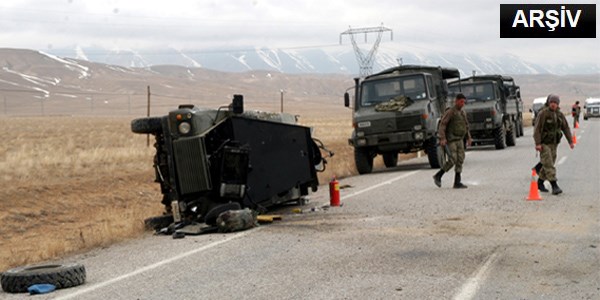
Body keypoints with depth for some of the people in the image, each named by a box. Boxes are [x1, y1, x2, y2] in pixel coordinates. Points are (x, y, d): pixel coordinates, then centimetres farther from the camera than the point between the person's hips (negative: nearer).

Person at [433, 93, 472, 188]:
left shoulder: (462, 113, 12)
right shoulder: (449, 112, -12)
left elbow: (466, 126, 22)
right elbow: (442, 125, -17)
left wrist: (468, 138, 17)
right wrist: (442, 138, -26)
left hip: (459, 140, 7)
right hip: (451, 140, -7)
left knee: (460, 160, 0)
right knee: (452, 160, -14)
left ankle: (457, 182, 1)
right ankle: (438, 176, 2)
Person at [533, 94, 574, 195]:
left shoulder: (560, 115, 4)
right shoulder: (543, 114, -13)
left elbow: (566, 128, 8)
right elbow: (537, 129, -15)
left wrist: (570, 141, 0)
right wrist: (537, 144, -22)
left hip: (554, 144, 6)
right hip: (544, 144, -6)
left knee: (548, 164, 11)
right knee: (549, 165, -12)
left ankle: (540, 182, 27)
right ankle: (554, 186, -16)